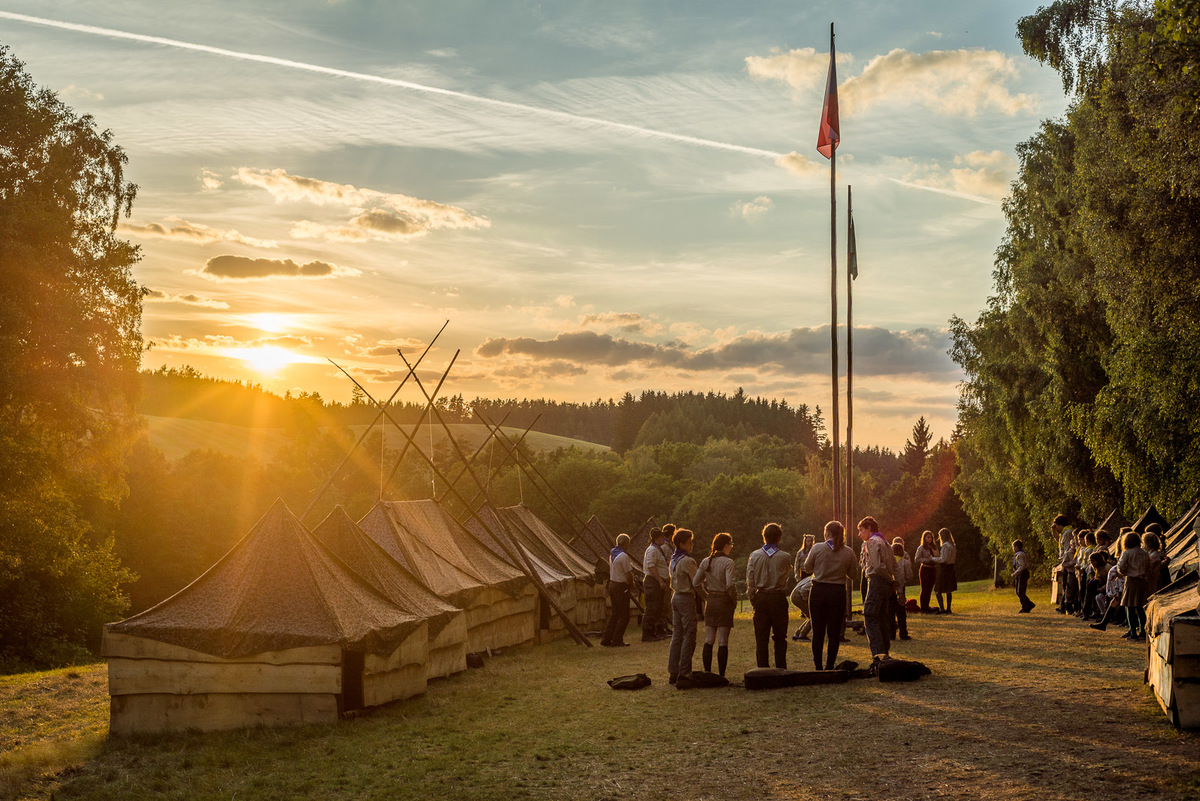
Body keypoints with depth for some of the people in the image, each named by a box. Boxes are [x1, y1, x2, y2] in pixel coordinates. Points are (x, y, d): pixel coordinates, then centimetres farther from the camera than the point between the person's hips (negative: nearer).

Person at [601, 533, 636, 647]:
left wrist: (631, 578, 10)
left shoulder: (612, 553, 9)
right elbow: (629, 574, -19)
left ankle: (606, 639, 15)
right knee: (624, 615, 1)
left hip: (612, 584, 9)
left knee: (615, 613, 16)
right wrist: (631, 587, -2)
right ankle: (617, 641, 4)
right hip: (621, 586, -9)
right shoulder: (623, 556, -19)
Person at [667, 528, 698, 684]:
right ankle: (684, 673, -3)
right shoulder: (687, 561, -17)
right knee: (689, 636, -3)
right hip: (686, 599, -9)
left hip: (676, 598, 9)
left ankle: (673, 672, 13)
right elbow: (697, 583, -16)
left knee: (677, 636, 11)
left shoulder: (674, 559, 11)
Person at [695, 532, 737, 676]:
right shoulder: (727, 562, -13)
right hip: (724, 601, -5)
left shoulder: (706, 562, 4)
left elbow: (696, 583, 4)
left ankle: (707, 673, 10)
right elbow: (730, 585, -22)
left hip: (710, 602, 5)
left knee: (708, 640, 9)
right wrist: (735, 600, -7)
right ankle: (721, 675, 3)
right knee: (723, 642, 0)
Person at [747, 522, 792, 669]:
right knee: (780, 638, 9)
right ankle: (781, 669, 10)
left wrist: (753, 601, 6)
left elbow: (750, 581, -2)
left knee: (761, 637, 7)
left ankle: (763, 669, 7)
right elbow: (788, 574, 8)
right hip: (779, 598, -1)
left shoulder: (754, 556, -3)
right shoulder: (785, 557, -8)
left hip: (761, 598, 1)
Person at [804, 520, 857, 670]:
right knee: (834, 633, 7)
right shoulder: (848, 553, -2)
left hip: (818, 591, 0)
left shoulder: (817, 549, -7)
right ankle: (830, 666, 4)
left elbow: (807, 568, 3)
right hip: (838, 593, 1)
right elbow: (852, 575, 5)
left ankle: (818, 666, 11)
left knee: (818, 631, 9)